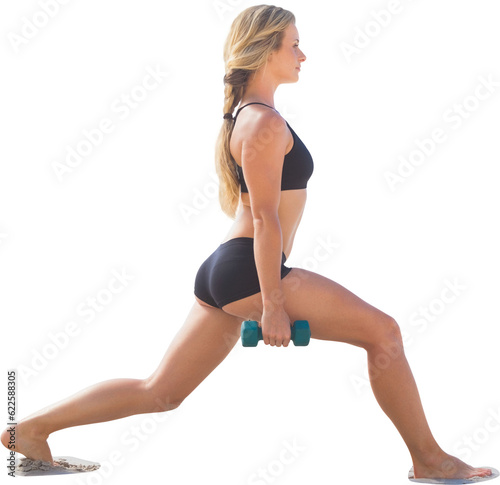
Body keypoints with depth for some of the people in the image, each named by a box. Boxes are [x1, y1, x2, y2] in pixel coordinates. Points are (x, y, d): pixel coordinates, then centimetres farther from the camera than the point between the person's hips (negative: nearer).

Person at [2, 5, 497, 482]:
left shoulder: (243, 115, 20)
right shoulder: (267, 122, -11)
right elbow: (265, 219, -16)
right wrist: (273, 305, -17)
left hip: (222, 270, 10)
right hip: (248, 271, -10)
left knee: (159, 392, 13)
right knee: (383, 332, -4)